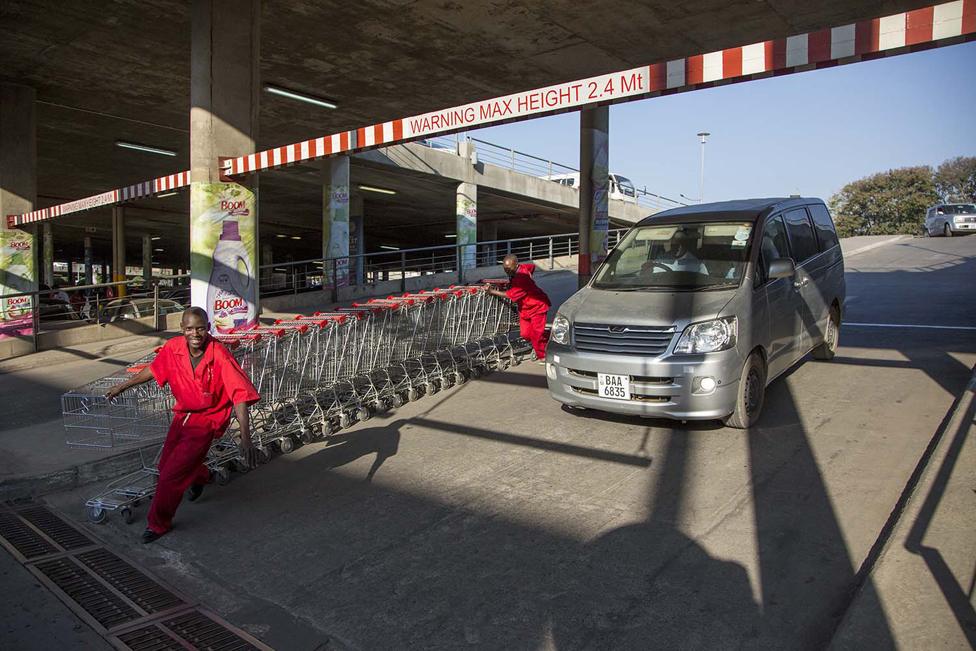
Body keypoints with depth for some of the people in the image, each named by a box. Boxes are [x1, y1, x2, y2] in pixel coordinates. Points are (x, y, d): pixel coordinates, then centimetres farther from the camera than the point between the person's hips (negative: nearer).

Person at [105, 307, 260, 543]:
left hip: (206, 421, -6)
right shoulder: (173, 347, -12)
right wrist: (123, 386, 20)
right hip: (182, 415, 6)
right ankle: (200, 477, 54)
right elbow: (154, 369, 10)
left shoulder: (220, 355, -28)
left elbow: (240, 395, -30)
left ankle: (159, 523, 21)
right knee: (165, 465, 22)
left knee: (171, 475, -6)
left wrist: (245, 439, -37)